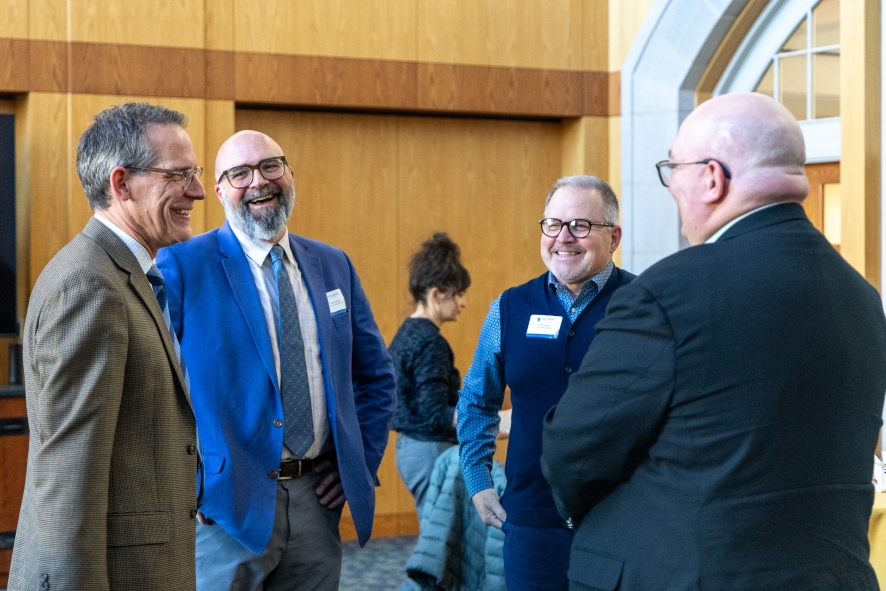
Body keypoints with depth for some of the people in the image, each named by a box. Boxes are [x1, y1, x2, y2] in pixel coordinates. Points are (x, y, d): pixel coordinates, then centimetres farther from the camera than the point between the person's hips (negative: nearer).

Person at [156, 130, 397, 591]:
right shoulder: (182, 265, -6)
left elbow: (376, 375, 18)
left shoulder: (333, 266, 11)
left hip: (316, 499, 5)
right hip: (225, 503, -5)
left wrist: (362, 460, 7)